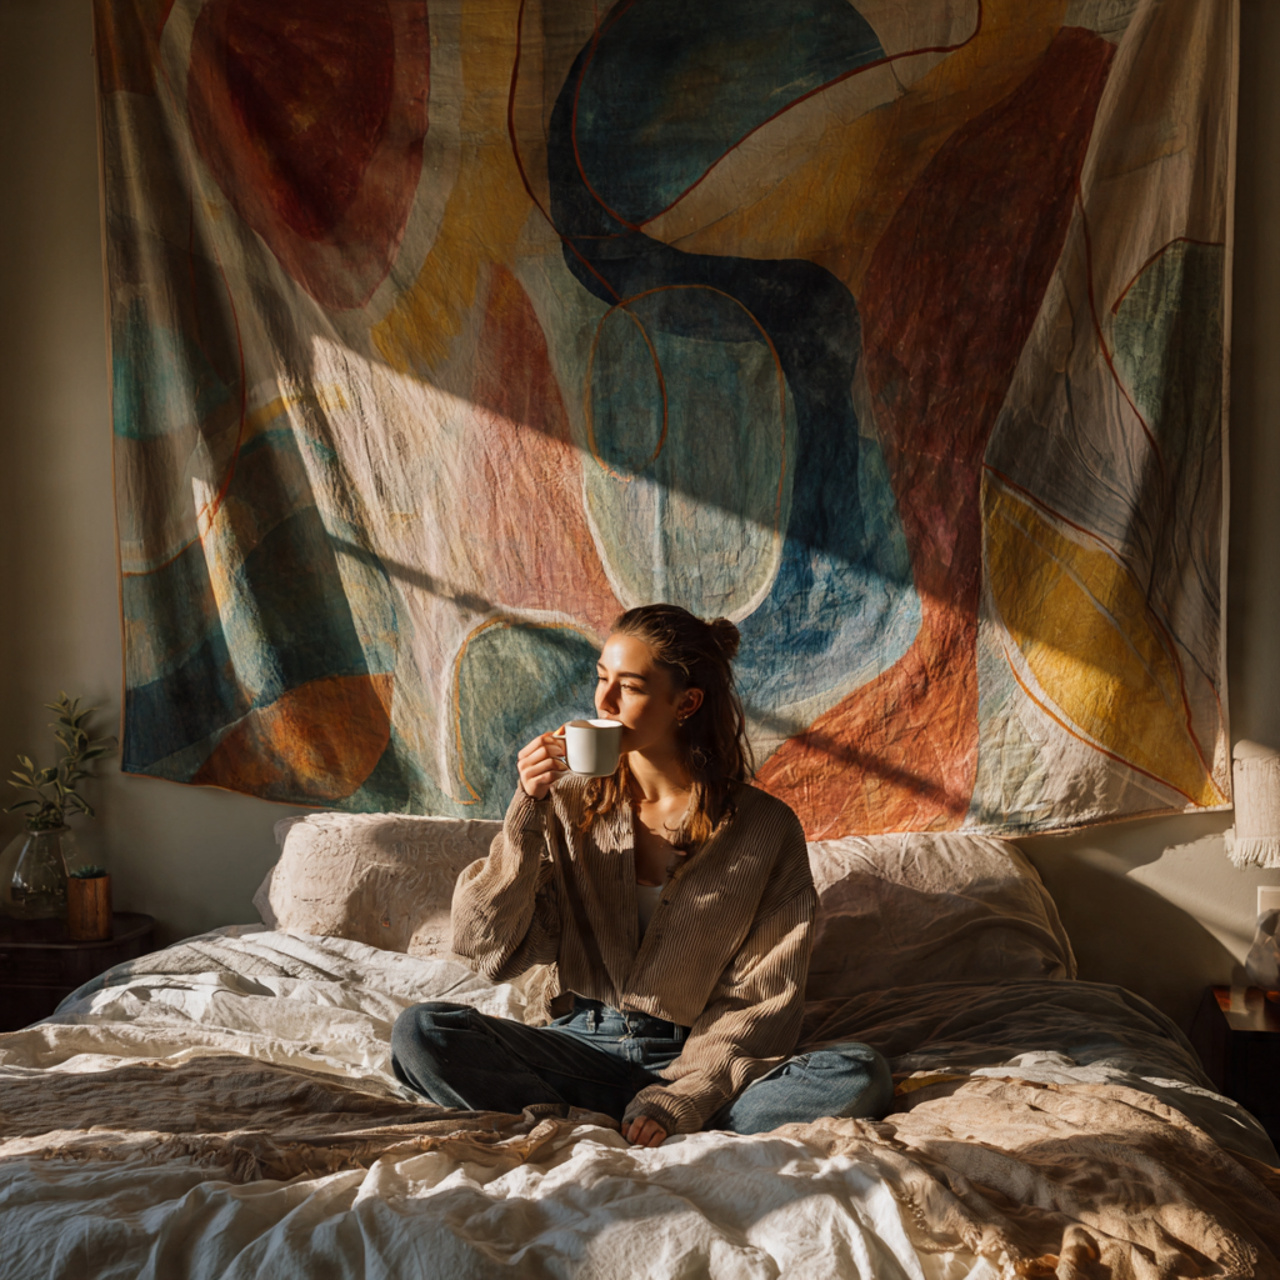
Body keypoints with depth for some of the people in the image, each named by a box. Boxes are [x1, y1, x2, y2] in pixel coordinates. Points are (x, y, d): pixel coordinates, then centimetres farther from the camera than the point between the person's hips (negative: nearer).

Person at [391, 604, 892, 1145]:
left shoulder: (765, 828, -3)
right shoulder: (568, 804, 3)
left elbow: (760, 1000, -5)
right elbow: (489, 949, -3)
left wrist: (680, 1099, -19)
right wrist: (527, 817, -14)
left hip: (700, 1063, -1)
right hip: (584, 1047, 1)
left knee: (859, 1076, -29)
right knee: (419, 1033, -22)